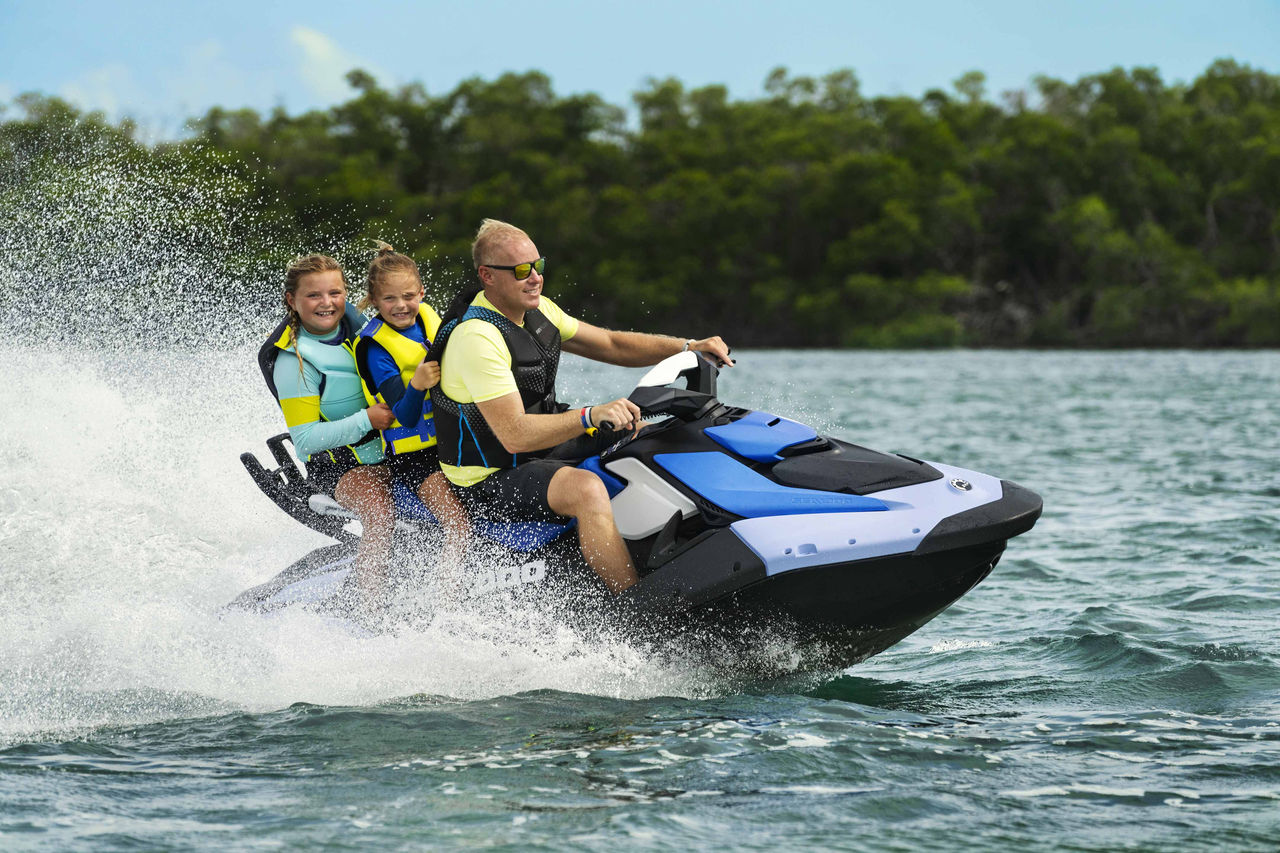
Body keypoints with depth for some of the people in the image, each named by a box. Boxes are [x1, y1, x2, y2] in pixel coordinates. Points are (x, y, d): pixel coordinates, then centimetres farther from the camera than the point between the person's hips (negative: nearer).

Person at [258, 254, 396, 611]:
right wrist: (366, 421, -24)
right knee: (380, 514, -34)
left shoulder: (352, 319, 1)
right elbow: (306, 439, -18)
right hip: (339, 459, -7)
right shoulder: (293, 360, -16)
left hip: (391, 444, 7)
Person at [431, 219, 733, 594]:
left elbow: (610, 345, 10)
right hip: (492, 482, -10)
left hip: (546, 448, 10)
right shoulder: (477, 338, -25)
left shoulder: (537, 309, 4)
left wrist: (689, 347, -2)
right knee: (587, 489, -36)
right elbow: (514, 435, -32)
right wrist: (591, 417, -42)